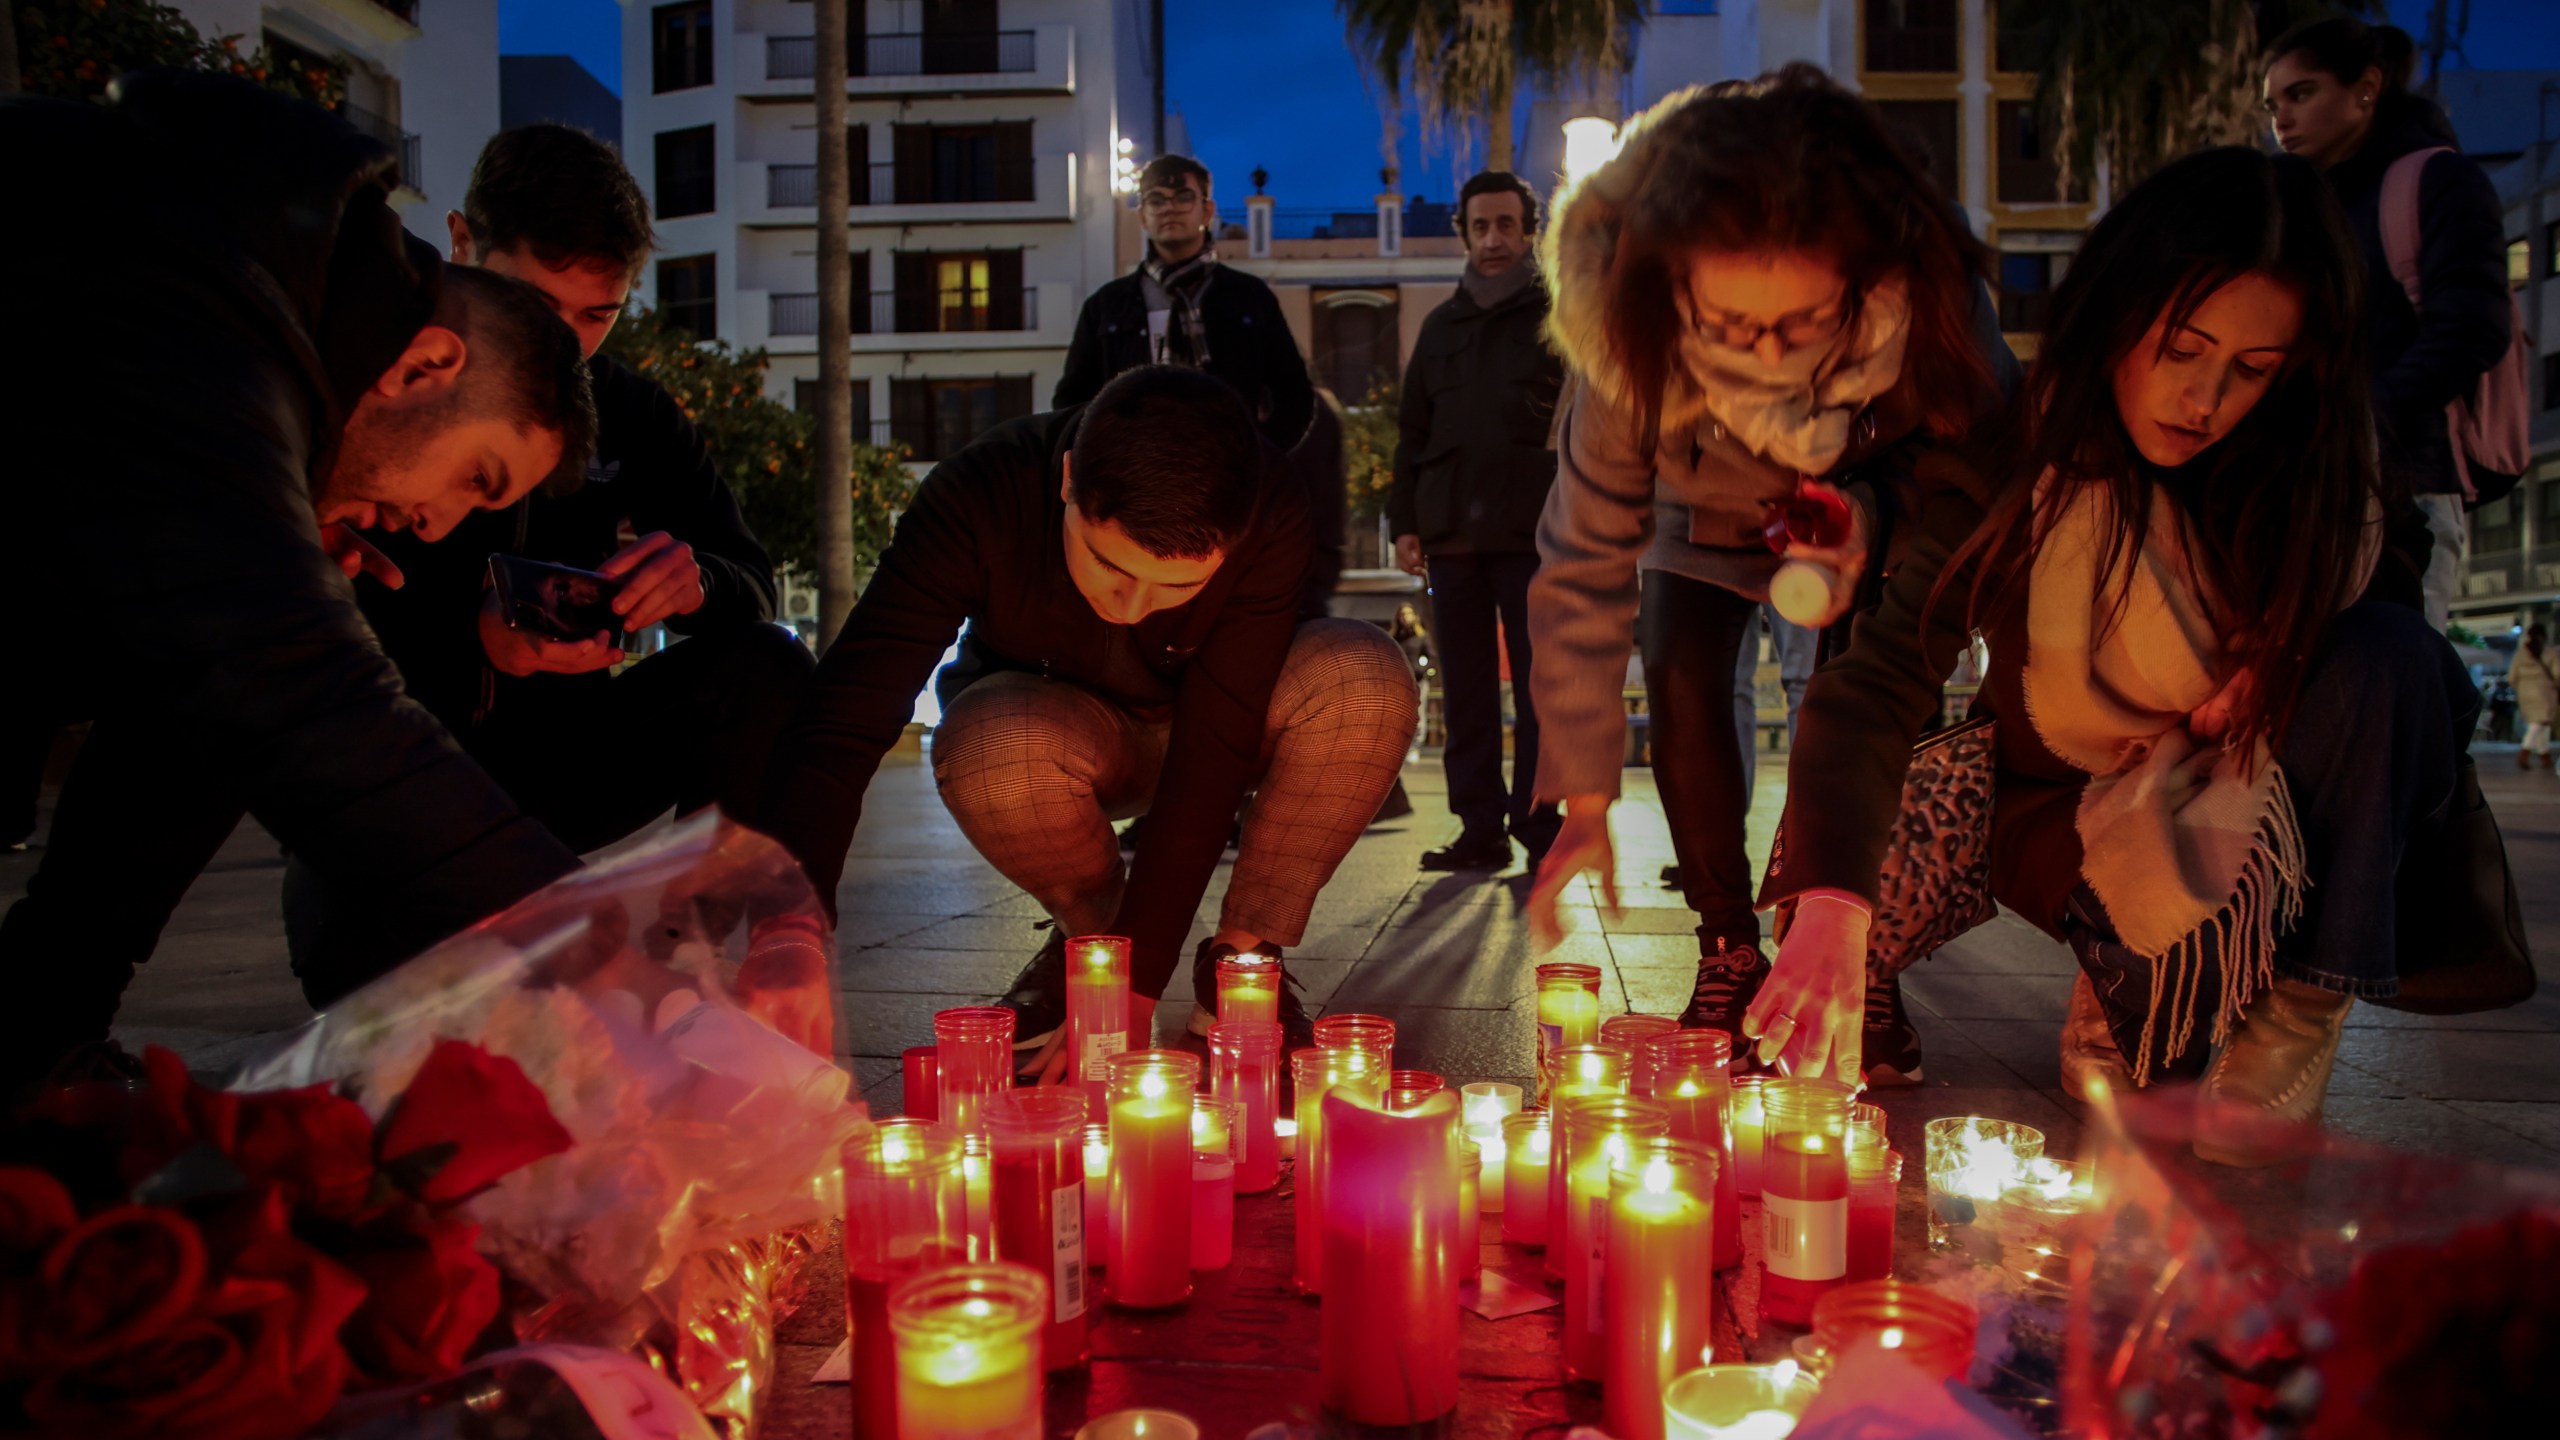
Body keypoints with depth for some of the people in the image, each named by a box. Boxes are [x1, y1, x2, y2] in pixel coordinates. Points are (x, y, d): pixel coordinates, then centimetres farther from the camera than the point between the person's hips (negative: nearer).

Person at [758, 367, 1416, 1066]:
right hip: (1055, 721, 0)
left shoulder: (1269, 522, -31)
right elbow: (838, 732, -38)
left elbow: (1214, 757, -31)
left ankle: (1239, 954, -11)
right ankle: (1093, 931, -4)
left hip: (1222, 717, 1)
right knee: (990, 748, -37)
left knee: (1367, 676, -30)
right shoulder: (979, 499, -33)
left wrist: (1134, 985, -34)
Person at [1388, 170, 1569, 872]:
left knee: (1540, 690, -2)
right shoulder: (1442, 325, 18)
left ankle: (1540, 827, 4)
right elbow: (1412, 431, 18)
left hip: (1537, 536, -4)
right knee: (1465, 692, 4)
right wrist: (1405, 520, 8)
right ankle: (1480, 828, 10)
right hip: (1452, 536, 4)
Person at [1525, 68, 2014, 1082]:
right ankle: (1729, 958, -1)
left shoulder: (1933, 303, -38)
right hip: (1712, 515, 1)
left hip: (1888, 506, 0)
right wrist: (1585, 806, -32)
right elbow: (1585, 566, -32)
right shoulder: (1632, 348, -38)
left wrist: (1875, 515, -43)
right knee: (1682, 679, -20)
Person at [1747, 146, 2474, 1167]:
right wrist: (1833, 905, -44)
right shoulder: (2015, 470, -20)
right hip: (2075, 814, -3)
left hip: (2254, 798, 4)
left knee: (2388, 652, -24)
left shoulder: (2311, 470, -10)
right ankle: (2122, 1007, 2)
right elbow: (1875, 686, -28)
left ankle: (2294, 1026, -17)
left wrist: (2288, 650, -18)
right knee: (2203, 905, -33)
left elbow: (2391, 587, 8)